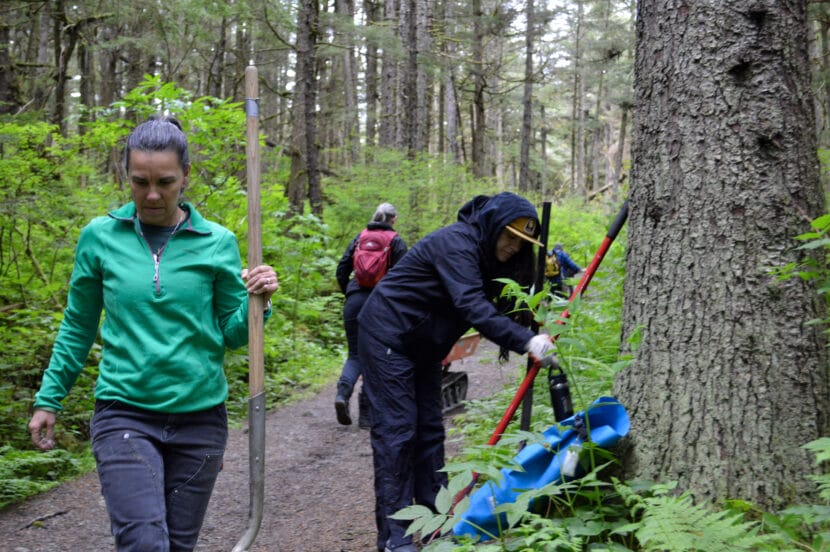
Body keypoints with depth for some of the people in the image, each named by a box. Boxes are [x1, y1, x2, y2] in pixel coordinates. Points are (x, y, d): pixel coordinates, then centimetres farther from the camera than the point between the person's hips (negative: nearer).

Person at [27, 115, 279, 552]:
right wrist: (48, 398, 11)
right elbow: (77, 327, 10)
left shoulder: (217, 243, -1)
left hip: (200, 416, 1)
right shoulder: (100, 236, -1)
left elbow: (232, 335, 5)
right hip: (124, 416, -1)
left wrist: (257, 304, -15)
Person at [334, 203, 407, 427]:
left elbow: (341, 271, 10)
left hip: (354, 299, 3)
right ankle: (366, 413, 6)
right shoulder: (396, 242, 4)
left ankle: (343, 392, -16)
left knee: (355, 354, 12)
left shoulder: (359, 238, 13)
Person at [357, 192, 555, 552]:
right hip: (388, 337, -9)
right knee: (396, 428, -10)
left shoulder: (486, 256, 5)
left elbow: (494, 306, 4)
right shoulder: (456, 244, -24)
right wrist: (526, 341, -43)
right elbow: (472, 306, -36)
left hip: (423, 344, 10)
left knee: (429, 428, 8)